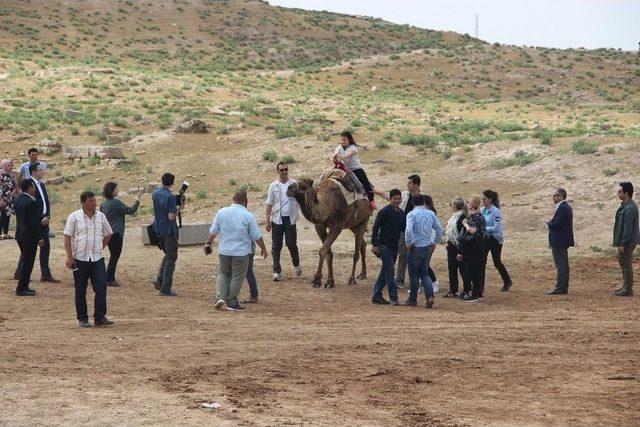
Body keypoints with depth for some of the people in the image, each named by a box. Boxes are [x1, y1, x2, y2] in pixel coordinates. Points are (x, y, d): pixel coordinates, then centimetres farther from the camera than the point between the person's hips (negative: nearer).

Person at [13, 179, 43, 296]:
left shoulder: (17, 200, 6)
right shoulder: (31, 202, -20)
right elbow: (34, 222, -20)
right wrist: (39, 237, -13)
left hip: (20, 235, 9)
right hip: (29, 237, -9)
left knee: (26, 261, 18)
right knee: (28, 262, -1)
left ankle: (24, 287, 22)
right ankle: (21, 289, 2)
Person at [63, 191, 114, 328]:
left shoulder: (101, 216, 7)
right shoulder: (74, 217, -3)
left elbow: (108, 234, 22)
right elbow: (67, 237, -5)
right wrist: (69, 257, -11)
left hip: (97, 259, 3)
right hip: (80, 259, -3)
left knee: (101, 287, -6)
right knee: (80, 290, 4)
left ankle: (100, 317, 0)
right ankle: (83, 319, 12)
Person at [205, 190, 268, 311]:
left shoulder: (222, 212, 0)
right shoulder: (248, 216, -10)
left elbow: (213, 231, 5)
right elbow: (257, 236, -6)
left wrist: (208, 243, 19)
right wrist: (263, 249, 7)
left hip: (224, 251, 3)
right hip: (241, 252, -3)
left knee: (223, 274, 19)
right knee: (237, 277, 6)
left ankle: (220, 297, 5)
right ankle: (232, 303, 9)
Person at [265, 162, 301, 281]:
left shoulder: (294, 184, 2)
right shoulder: (273, 186, 5)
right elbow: (269, 204, 7)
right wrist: (267, 220, 1)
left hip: (290, 218, -1)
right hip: (277, 219, 1)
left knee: (291, 244, 0)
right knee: (276, 246, -1)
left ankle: (296, 265, 26)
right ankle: (277, 272, 4)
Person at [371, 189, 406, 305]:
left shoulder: (402, 214, 10)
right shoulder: (384, 212, -10)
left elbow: (405, 229, 16)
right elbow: (376, 228, -10)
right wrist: (374, 244, -14)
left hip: (394, 246, 7)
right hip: (384, 246, -7)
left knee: (385, 272, 10)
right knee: (389, 271, -11)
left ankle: (376, 296, 16)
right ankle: (393, 298, -13)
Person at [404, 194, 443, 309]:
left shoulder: (412, 214, -11)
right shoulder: (431, 214, 4)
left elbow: (408, 230, -24)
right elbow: (439, 230, 7)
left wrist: (408, 243, -11)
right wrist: (434, 243, 16)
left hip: (415, 247, -4)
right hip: (428, 247, 5)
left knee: (414, 274, 7)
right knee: (424, 273, 13)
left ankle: (412, 299, 15)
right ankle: (430, 296, -5)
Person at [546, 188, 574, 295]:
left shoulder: (562, 208, -18)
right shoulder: (566, 207, 15)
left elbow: (557, 224, -24)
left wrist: (549, 223, -6)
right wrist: (551, 223, 4)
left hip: (559, 242, -11)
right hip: (564, 241, 11)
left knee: (560, 266, -8)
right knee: (564, 265, 13)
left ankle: (559, 289, -7)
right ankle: (564, 288, 19)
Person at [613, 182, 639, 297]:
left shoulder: (630, 208, -21)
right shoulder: (625, 205, 13)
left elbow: (628, 227, -23)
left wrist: (622, 243, -22)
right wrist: (620, 242, 20)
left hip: (628, 242, -11)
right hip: (624, 241, 11)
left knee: (626, 263, -5)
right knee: (622, 261, 17)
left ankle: (628, 289, -1)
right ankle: (626, 286, 26)